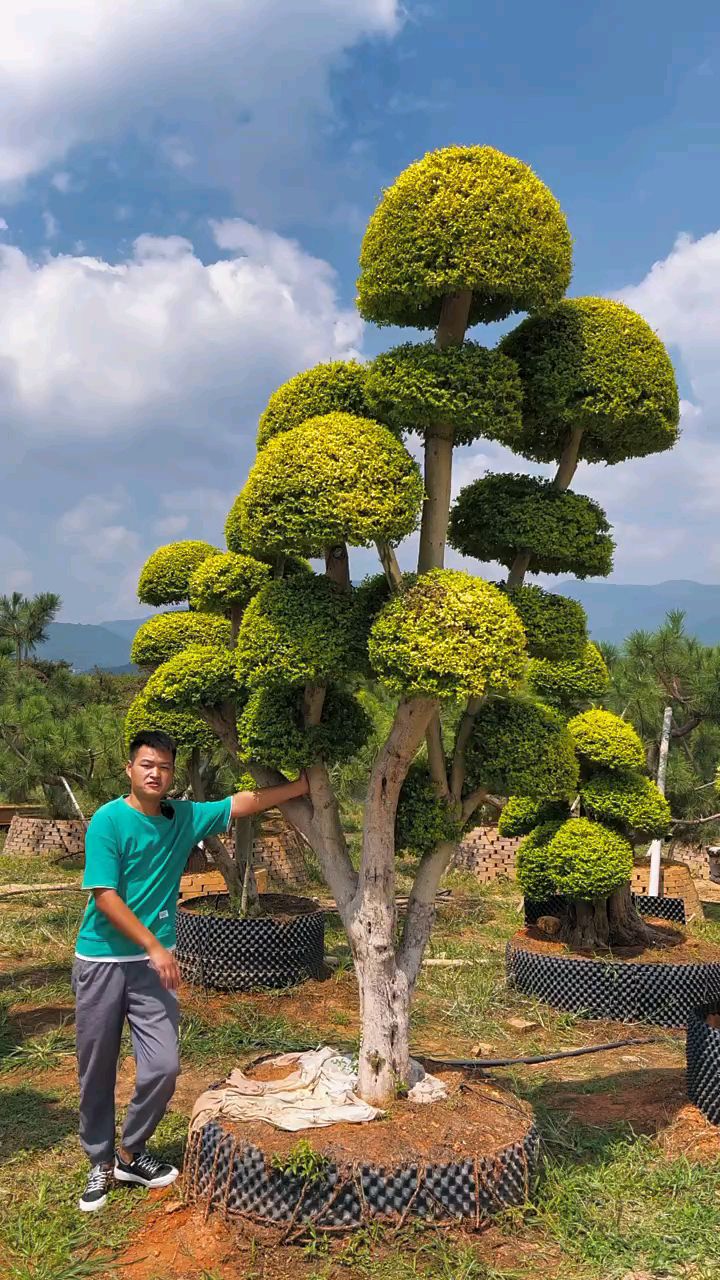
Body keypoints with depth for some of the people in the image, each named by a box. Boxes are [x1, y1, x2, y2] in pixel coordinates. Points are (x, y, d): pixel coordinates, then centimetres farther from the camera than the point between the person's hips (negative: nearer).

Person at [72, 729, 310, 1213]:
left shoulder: (185, 817, 1)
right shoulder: (108, 821, -13)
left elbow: (245, 802, 4)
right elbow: (105, 898, -16)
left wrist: (305, 783, 1)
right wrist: (155, 947, -17)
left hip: (153, 962, 4)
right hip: (102, 960, -3)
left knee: (163, 1067, -2)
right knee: (97, 1070, 8)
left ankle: (131, 1153, 23)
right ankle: (100, 1163, 29)